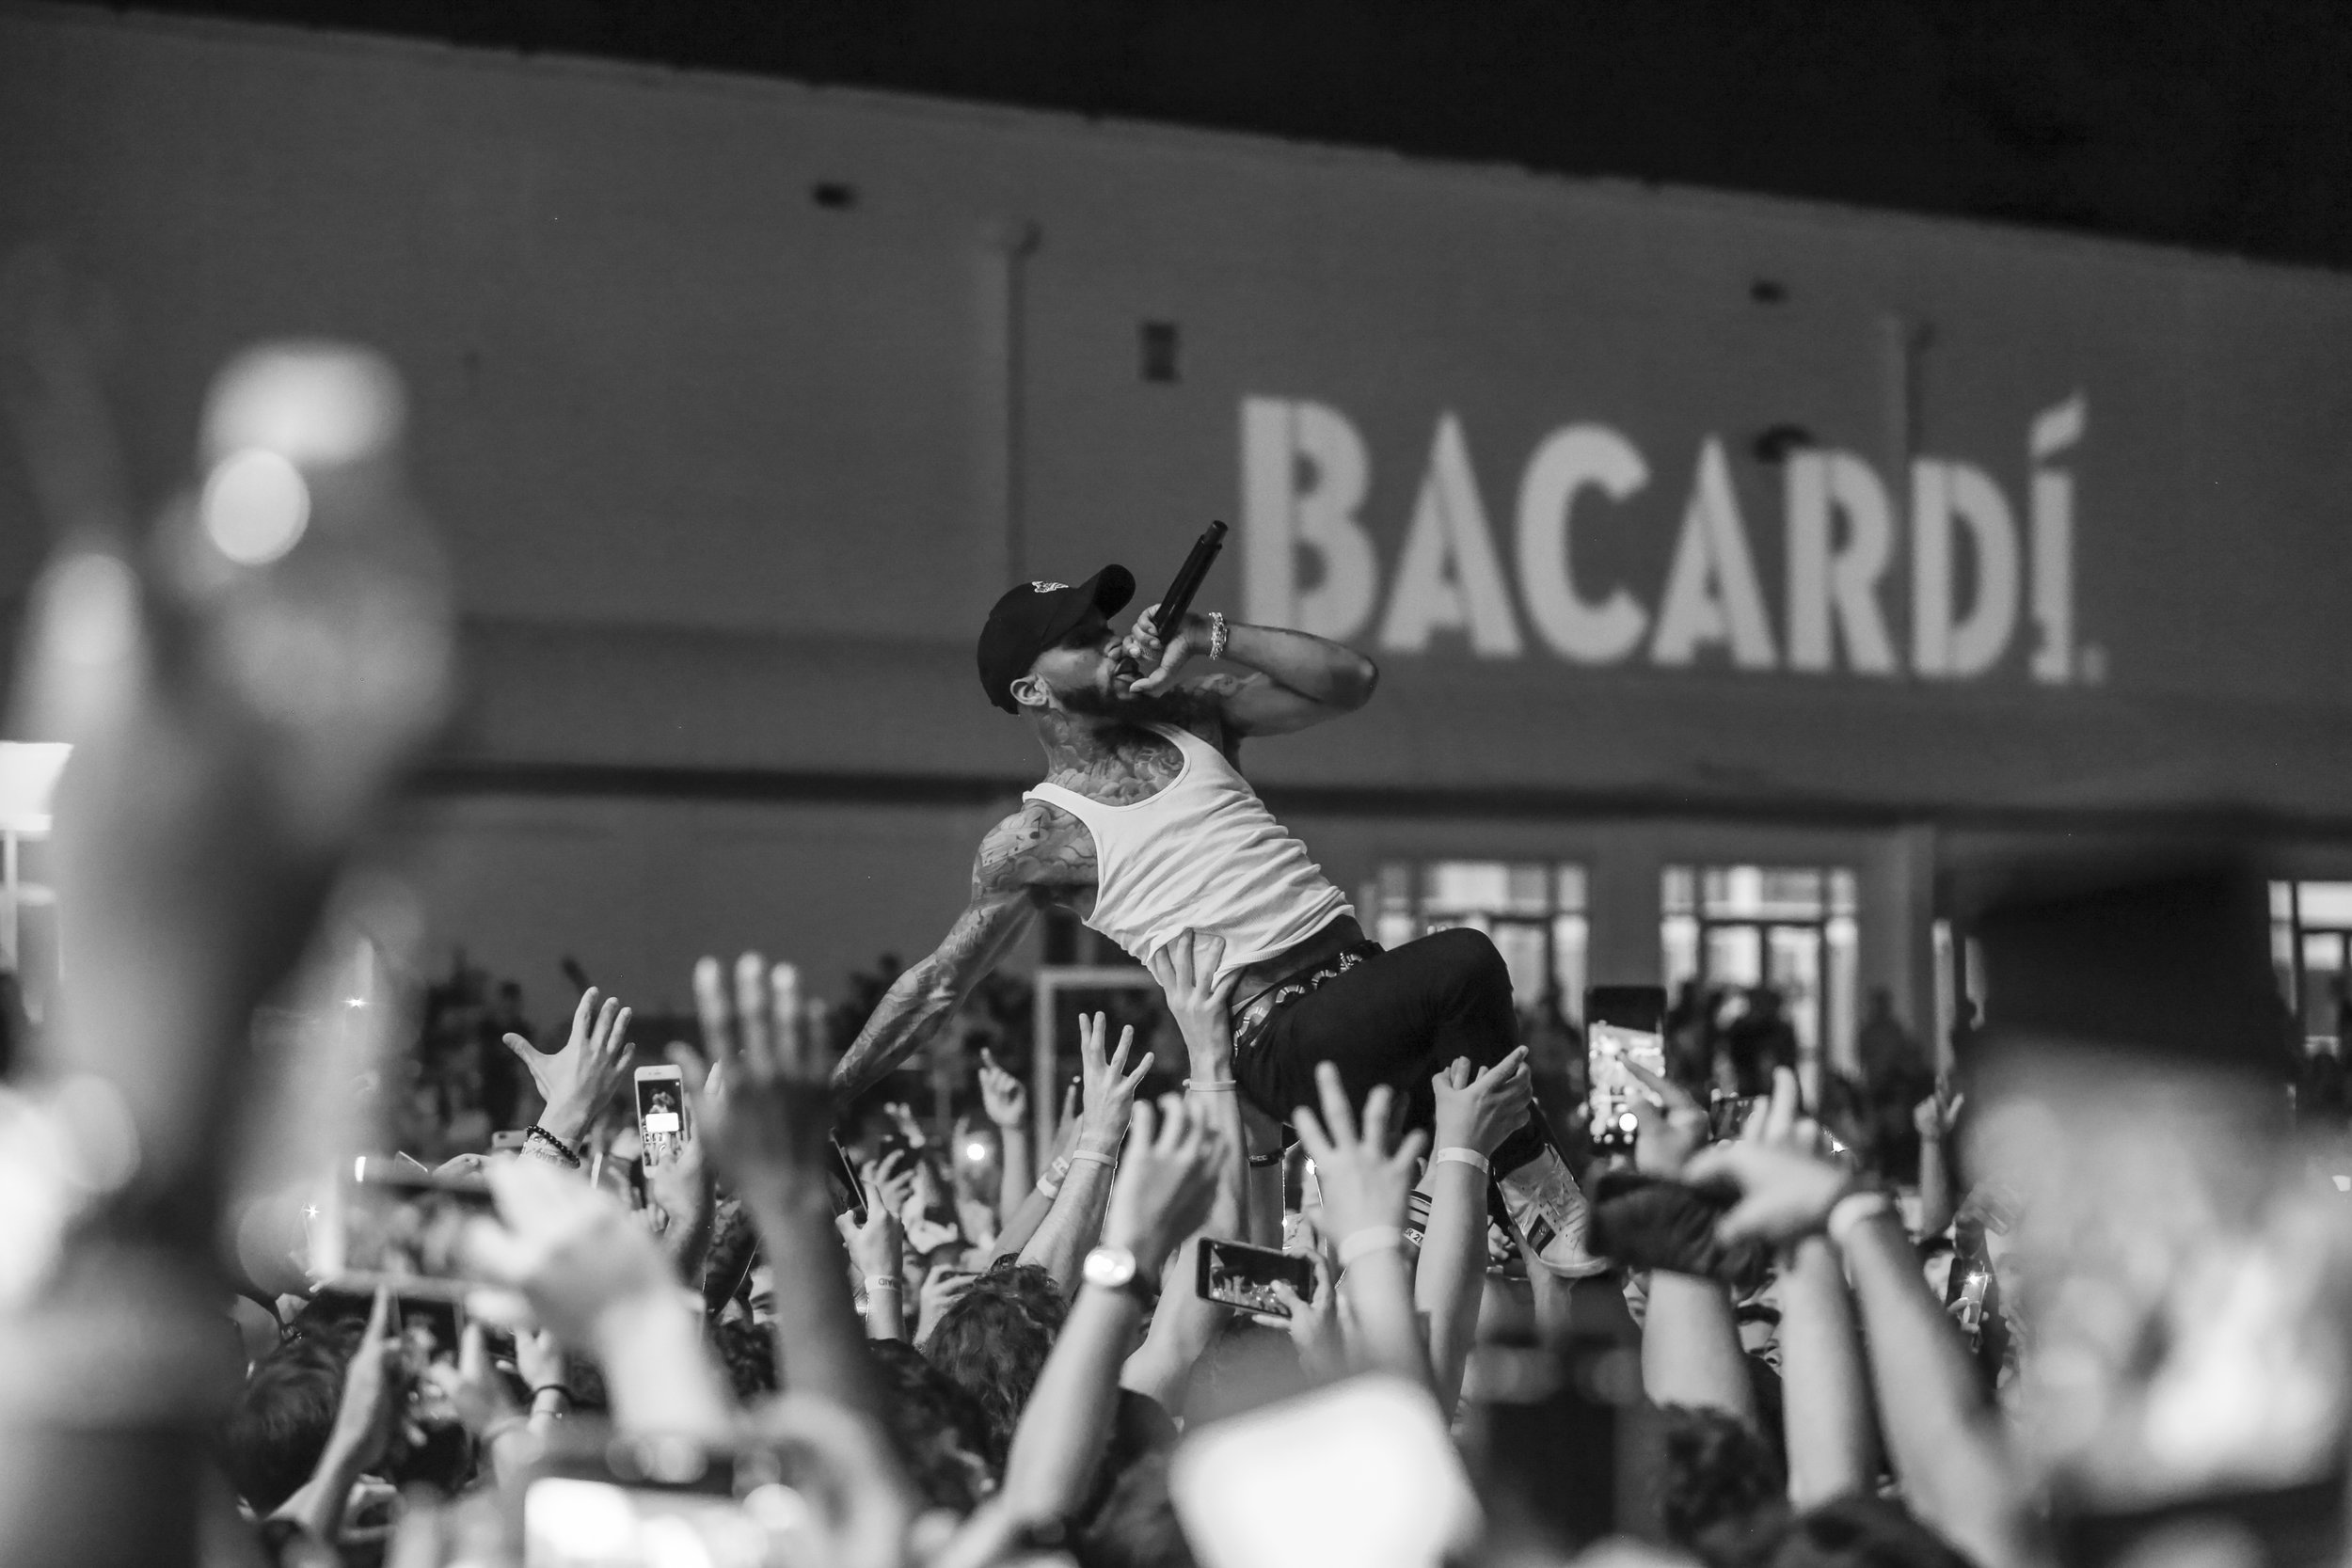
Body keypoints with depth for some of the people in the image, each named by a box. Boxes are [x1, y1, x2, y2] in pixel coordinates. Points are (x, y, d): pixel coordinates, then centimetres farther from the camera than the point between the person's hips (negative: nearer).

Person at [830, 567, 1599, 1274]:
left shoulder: (1190, 717, 20)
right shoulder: (1039, 836, 5)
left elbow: (1350, 681, 14)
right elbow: (937, 984, 10)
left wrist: (1210, 636, 4)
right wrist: (821, 1102, 7)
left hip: (1357, 972, 6)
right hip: (1277, 1039, -6)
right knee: (1465, 962, -30)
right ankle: (1540, 1203, -21)